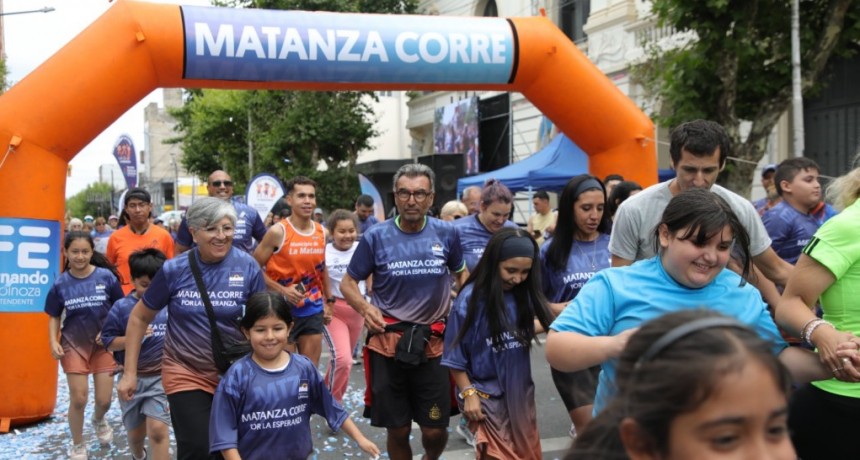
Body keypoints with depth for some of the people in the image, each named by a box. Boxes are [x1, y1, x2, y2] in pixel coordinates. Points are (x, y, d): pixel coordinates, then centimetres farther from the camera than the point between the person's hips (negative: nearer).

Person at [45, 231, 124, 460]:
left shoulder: (106, 277, -10)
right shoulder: (60, 284, -6)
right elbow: (54, 317, 4)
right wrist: (53, 342, -10)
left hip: (103, 343, 0)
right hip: (73, 344, 0)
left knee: (104, 399, 4)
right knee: (78, 398, -3)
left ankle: (98, 420, 42)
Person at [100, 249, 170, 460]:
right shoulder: (122, 307, -6)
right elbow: (108, 342, -5)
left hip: (161, 377, -1)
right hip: (131, 378, 1)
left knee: (158, 429, -15)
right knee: (135, 432, 17)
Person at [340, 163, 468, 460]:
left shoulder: (446, 233, 0)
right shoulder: (376, 237, -4)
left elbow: (461, 273, 17)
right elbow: (348, 283, 4)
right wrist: (365, 308, -16)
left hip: (434, 344, 1)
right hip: (388, 342, 0)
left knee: (435, 430, 4)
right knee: (398, 430, 10)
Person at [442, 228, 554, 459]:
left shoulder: (523, 293, -2)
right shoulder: (471, 298, -16)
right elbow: (455, 354, -11)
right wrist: (468, 393, -11)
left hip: (521, 391, 6)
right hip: (487, 395, -6)